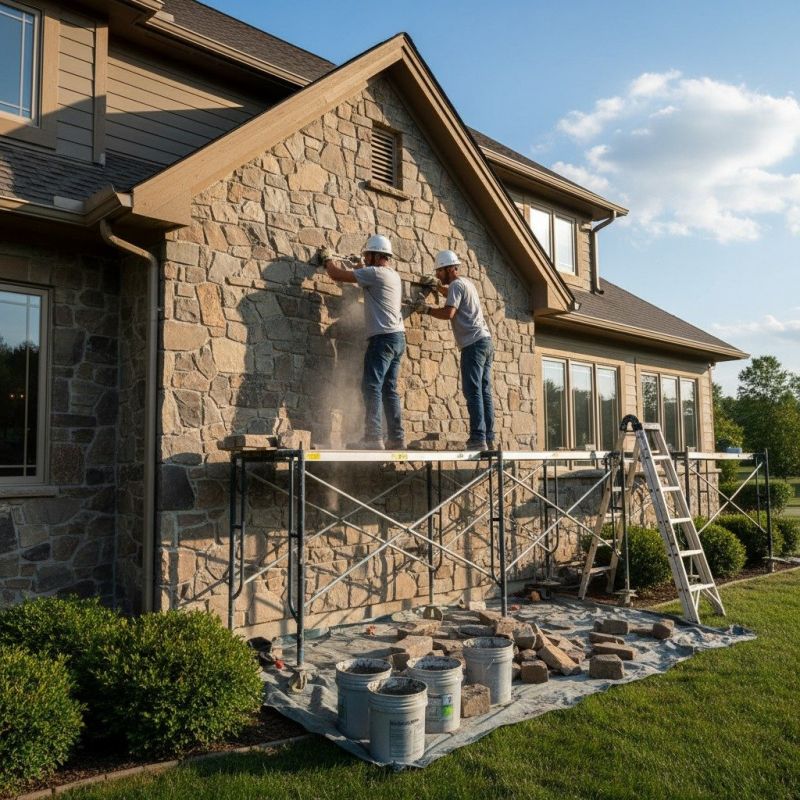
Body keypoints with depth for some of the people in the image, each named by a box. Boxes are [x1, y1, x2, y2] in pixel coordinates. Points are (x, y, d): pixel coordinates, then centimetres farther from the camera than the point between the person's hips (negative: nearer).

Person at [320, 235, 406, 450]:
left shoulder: (375, 273, -8)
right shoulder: (393, 275, 19)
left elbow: (337, 275, -5)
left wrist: (328, 259, 13)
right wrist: (362, 269, 29)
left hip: (383, 337, -9)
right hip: (397, 337, 9)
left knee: (372, 387, -11)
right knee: (389, 389, 9)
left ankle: (373, 438, -16)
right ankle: (397, 438, 9)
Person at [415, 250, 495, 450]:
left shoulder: (456, 285, -4)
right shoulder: (467, 283, 24)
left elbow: (448, 313, -17)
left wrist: (427, 309, -3)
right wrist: (438, 286, 32)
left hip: (473, 343, -10)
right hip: (485, 341, 10)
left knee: (473, 392, -13)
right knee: (484, 392, 6)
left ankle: (478, 440, -18)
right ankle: (488, 439, 5)